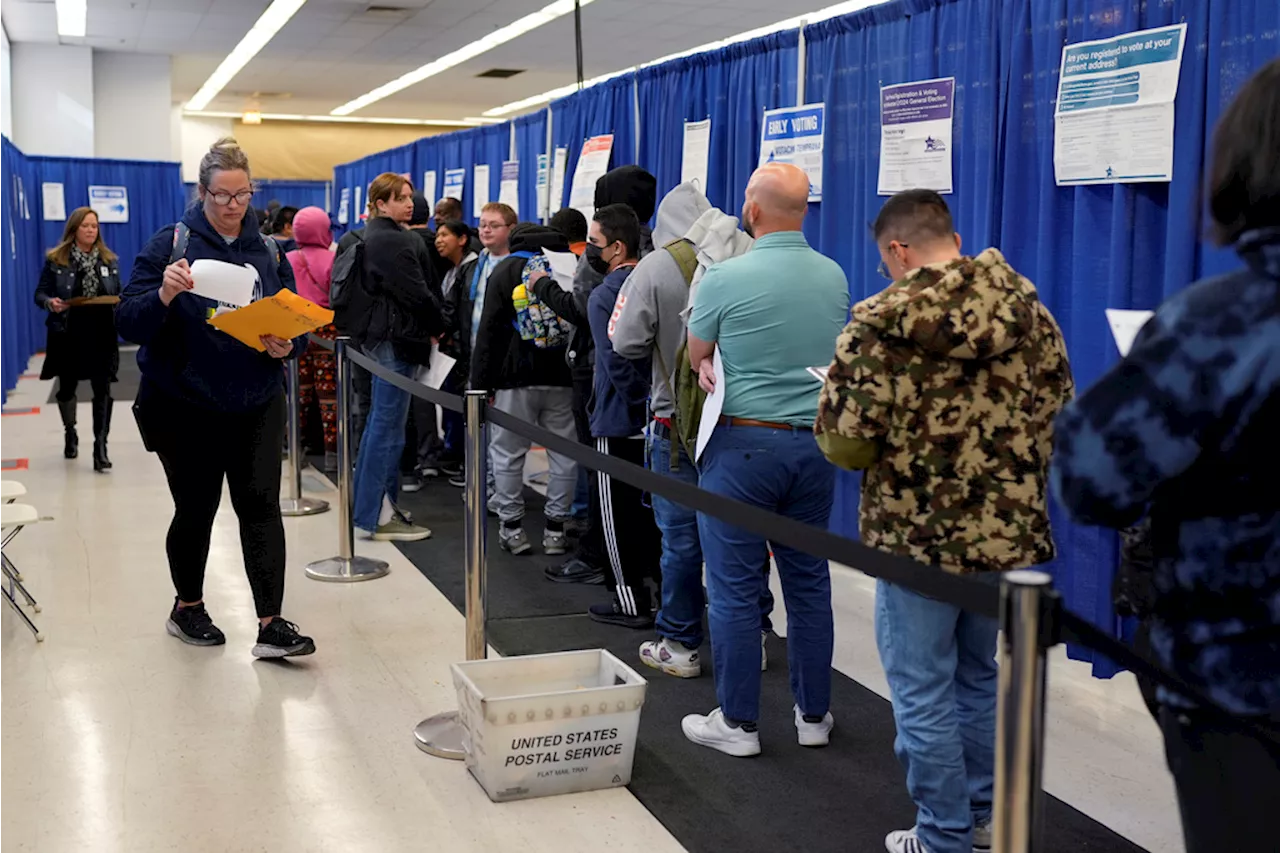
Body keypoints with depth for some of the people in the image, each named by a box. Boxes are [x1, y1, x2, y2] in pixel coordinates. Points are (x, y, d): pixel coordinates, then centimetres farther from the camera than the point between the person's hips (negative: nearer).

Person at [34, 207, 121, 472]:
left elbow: (118, 295, 11)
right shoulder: (56, 260, -1)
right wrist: (50, 302, -21)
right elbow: (40, 293, 0)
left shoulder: (109, 260, 7)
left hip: (102, 334, 0)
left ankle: (100, 446, -5)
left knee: (102, 390, -7)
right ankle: (70, 432, 40)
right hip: (68, 334, 0)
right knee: (67, 387, 16)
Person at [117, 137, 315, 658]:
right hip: (185, 405, -2)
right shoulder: (170, 244, -6)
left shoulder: (268, 251, 5)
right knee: (195, 510, 9)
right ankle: (187, 608, 31)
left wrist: (286, 346, -14)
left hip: (256, 404, 3)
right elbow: (128, 323, -11)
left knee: (261, 504, -6)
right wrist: (164, 295, -31)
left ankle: (271, 624, -5)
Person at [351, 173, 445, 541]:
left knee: (379, 422, 17)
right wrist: (439, 327, -2)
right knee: (388, 427, -7)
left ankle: (367, 506, 25)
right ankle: (377, 517, -2)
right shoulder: (394, 241, -17)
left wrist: (430, 325, 13)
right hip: (396, 338, -11)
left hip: (381, 334, 11)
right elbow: (416, 293, -18)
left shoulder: (376, 235, 16)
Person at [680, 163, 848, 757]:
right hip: (816, 441, 5)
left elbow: (697, 358, 2)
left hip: (744, 443, -5)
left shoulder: (724, 279, -12)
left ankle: (737, 722, 12)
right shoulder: (834, 277, 4)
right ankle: (813, 714, 24)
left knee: (735, 588, 4)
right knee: (809, 581, 14)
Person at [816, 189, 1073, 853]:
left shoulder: (879, 325, -15)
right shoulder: (1030, 312, 0)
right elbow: (1059, 414, 8)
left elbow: (844, 444, -13)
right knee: (979, 676, 23)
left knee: (923, 692, 9)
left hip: (918, 538, -5)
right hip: (1012, 533, 6)